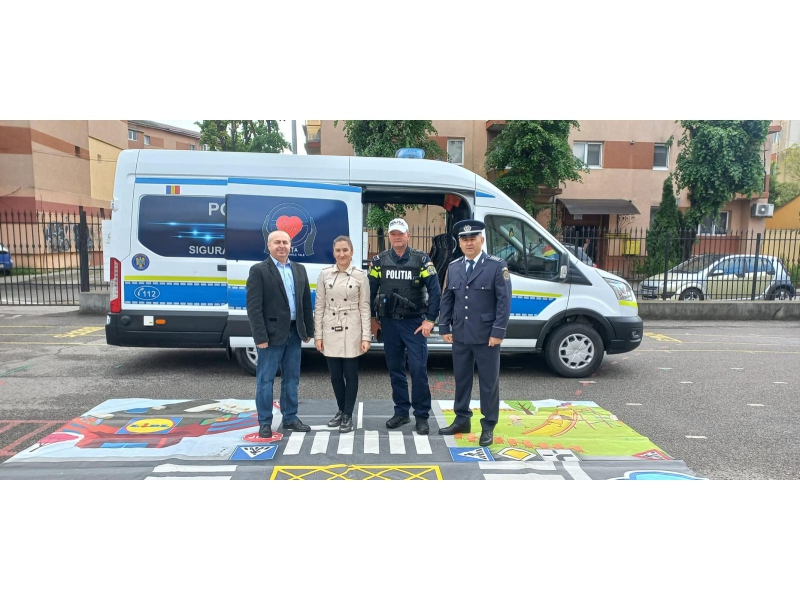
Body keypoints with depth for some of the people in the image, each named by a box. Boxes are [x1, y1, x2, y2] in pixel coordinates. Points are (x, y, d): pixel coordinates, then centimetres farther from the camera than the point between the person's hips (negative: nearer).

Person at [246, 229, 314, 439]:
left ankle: (290, 419, 25)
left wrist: (308, 330, 9)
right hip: (272, 333, -5)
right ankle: (264, 423, 14)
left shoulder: (299, 270, 11)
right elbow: (253, 307, -12)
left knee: (291, 378, 13)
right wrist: (260, 336, -16)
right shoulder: (259, 270, -7)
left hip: (294, 333, 6)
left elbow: (306, 302, 13)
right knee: (265, 379, 3)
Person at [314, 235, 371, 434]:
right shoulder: (325, 274, 3)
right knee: (335, 375, 11)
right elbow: (319, 306, 4)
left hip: (351, 331, -2)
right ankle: (341, 411, 29)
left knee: (350, 374, 4)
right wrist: (318, 334, 0)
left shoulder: (360, 276, -2)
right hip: (330, 331, 2)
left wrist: (366, 337, -7)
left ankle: (348, 415, 16)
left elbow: (364, 308, -2)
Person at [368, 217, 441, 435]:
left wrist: (430, 320, -11)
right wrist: (373, 319, 7)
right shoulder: (379, 261, 3)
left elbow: (435, 291, -6)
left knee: (418, 369, -6)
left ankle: (422, 416, 6)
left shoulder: (421, 260, -4)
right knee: (395, 369, 9)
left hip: (414, 322, -3)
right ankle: (401, 412, 22)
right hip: (389, 322, 3)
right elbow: (370, 291, 8)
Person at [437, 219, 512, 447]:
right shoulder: (453, 267, 10)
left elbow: (504, 301, -9)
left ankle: (488, 427, 16)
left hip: (486, 336, -4)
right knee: (461, 379, 13)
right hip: (460, 335, 5)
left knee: (489, 382, 5)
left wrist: (498, 332, -14)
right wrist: (444, 328, 6)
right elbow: (446, 299, 12)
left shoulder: (497, 266, -5)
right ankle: (462, 420, 28)